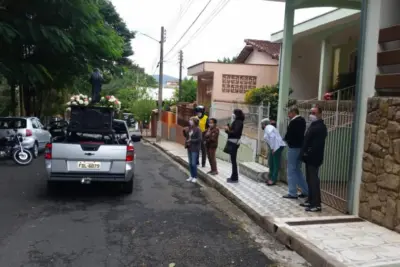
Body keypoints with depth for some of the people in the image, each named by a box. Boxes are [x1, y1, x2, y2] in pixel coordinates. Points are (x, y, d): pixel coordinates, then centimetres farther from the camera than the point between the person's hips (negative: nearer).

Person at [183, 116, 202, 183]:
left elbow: (199, 139, -19)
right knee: (190, 163, 13)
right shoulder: (189, 129, 7)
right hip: (189, 148, 7)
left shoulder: (197, 130, -15)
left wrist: (191, 140, -20)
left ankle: (195, 177, 9)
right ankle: (191, 176, 24)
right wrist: (184, 132, 0)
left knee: (193, 163, -4)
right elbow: (186, 136, 17)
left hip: (195, 149, -7)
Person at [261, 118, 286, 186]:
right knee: (271, 163, 15)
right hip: (274, 147, 10)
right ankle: (271, 178, 23)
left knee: (276, 163, -6)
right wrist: (272, 148, 11)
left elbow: (272, 137, -22)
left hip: (277, 147, -10)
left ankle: (273, 180, -4)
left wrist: (273, 148, -21)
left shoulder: (268, 128, -8)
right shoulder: (268, 128, 22)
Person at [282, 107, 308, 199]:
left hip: (293, 147, -9)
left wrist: (286, 139, 3)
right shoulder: (302, 120, 10)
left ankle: (292, 193, 5)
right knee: (297, 170, 18)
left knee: (291, 170, 0)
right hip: (301, 146, 9)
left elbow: (288, 135, -17)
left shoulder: (293, 122, -18)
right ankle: (305, 190, 20)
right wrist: (288, 139, 6)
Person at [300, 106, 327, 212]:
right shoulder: (313, 125, 17)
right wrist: (303, 153, 11)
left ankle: (316, 204, -3)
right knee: (310, 180, 14)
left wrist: (308, 154, -22)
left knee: (313, 180, -7)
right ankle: (310, 200, 23)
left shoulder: (321, 127, -14)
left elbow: (318, 144, -22)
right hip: (309, 157, 10)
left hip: (314, 158, -10)